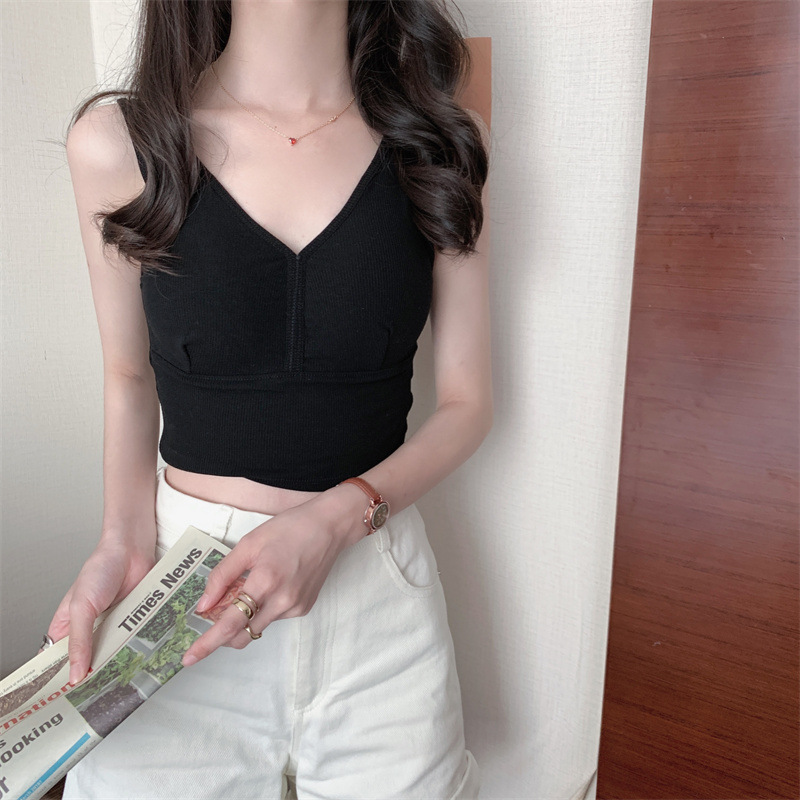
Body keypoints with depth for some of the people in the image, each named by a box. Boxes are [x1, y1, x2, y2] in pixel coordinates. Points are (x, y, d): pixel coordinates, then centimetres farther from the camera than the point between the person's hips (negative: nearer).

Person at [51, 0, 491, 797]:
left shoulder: (441, 140, -3)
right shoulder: (117, 143, -5)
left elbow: (466, 400, -1)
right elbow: (130, 373, 7)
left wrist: (335, 519, -16)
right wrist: (123, 538, -7)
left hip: (374, 568, 1)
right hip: (179, 574, 0)